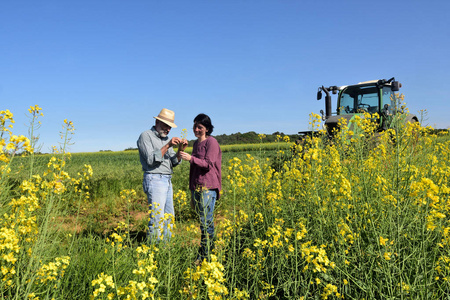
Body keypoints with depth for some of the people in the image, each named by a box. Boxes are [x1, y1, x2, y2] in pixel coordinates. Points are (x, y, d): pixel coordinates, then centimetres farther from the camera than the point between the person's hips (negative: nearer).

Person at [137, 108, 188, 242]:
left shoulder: (166, 139, 17)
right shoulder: (146, 136, -6)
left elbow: (174, 162, 12)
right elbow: (151, 159, -18)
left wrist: (180, 150, -6)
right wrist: (167, 145, -20)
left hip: (167, 181, 9)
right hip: (155, 180, -8)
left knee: (169, 217, 12)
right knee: (157, 219, -10)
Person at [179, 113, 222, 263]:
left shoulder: (211, 142, -6)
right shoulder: (196, 143, 18)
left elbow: (209, 164, -14)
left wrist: (191, 158, -24)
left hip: (208, 187, -8)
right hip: (196, 187, 8)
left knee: (206, 221, -8)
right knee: (203, 220, 9)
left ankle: (204, 256, -5)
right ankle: (211, 248, 17)